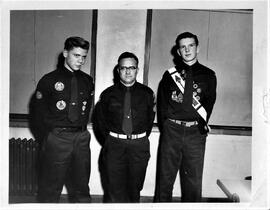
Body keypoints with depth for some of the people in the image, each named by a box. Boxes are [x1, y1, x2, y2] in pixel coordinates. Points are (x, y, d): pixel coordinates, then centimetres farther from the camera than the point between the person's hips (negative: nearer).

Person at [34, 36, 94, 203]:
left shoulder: (87, 81, 7)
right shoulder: (49, 80, -4)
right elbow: (41, 111, -1)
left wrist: (82, 127, 4)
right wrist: (55, 130, -4)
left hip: (82, 138, 4)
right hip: (57, 139, -3)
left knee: (81, 185, 17)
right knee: (51, 187, 7)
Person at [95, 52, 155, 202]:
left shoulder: (147, 93, 4)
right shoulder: (108, 94, 3)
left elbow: (150, 117, 11)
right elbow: (101, 120, 11)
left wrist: (142, 137, 7)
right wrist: (110, 139, 7)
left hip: (139, 146, 1)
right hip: (114, 145, 0)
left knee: (135, 188, 13)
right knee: (115, 189, 3)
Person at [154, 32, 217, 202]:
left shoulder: (208, 75, 8)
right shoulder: (170, 74, 10)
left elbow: (209, 103, 6)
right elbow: (162, 103, 9)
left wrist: (202, 125, -2)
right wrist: (165, 126, 0)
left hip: (196, 132, 0)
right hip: (171, 130, 1)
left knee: (194, 180, 5)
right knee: (165, 176, 6)